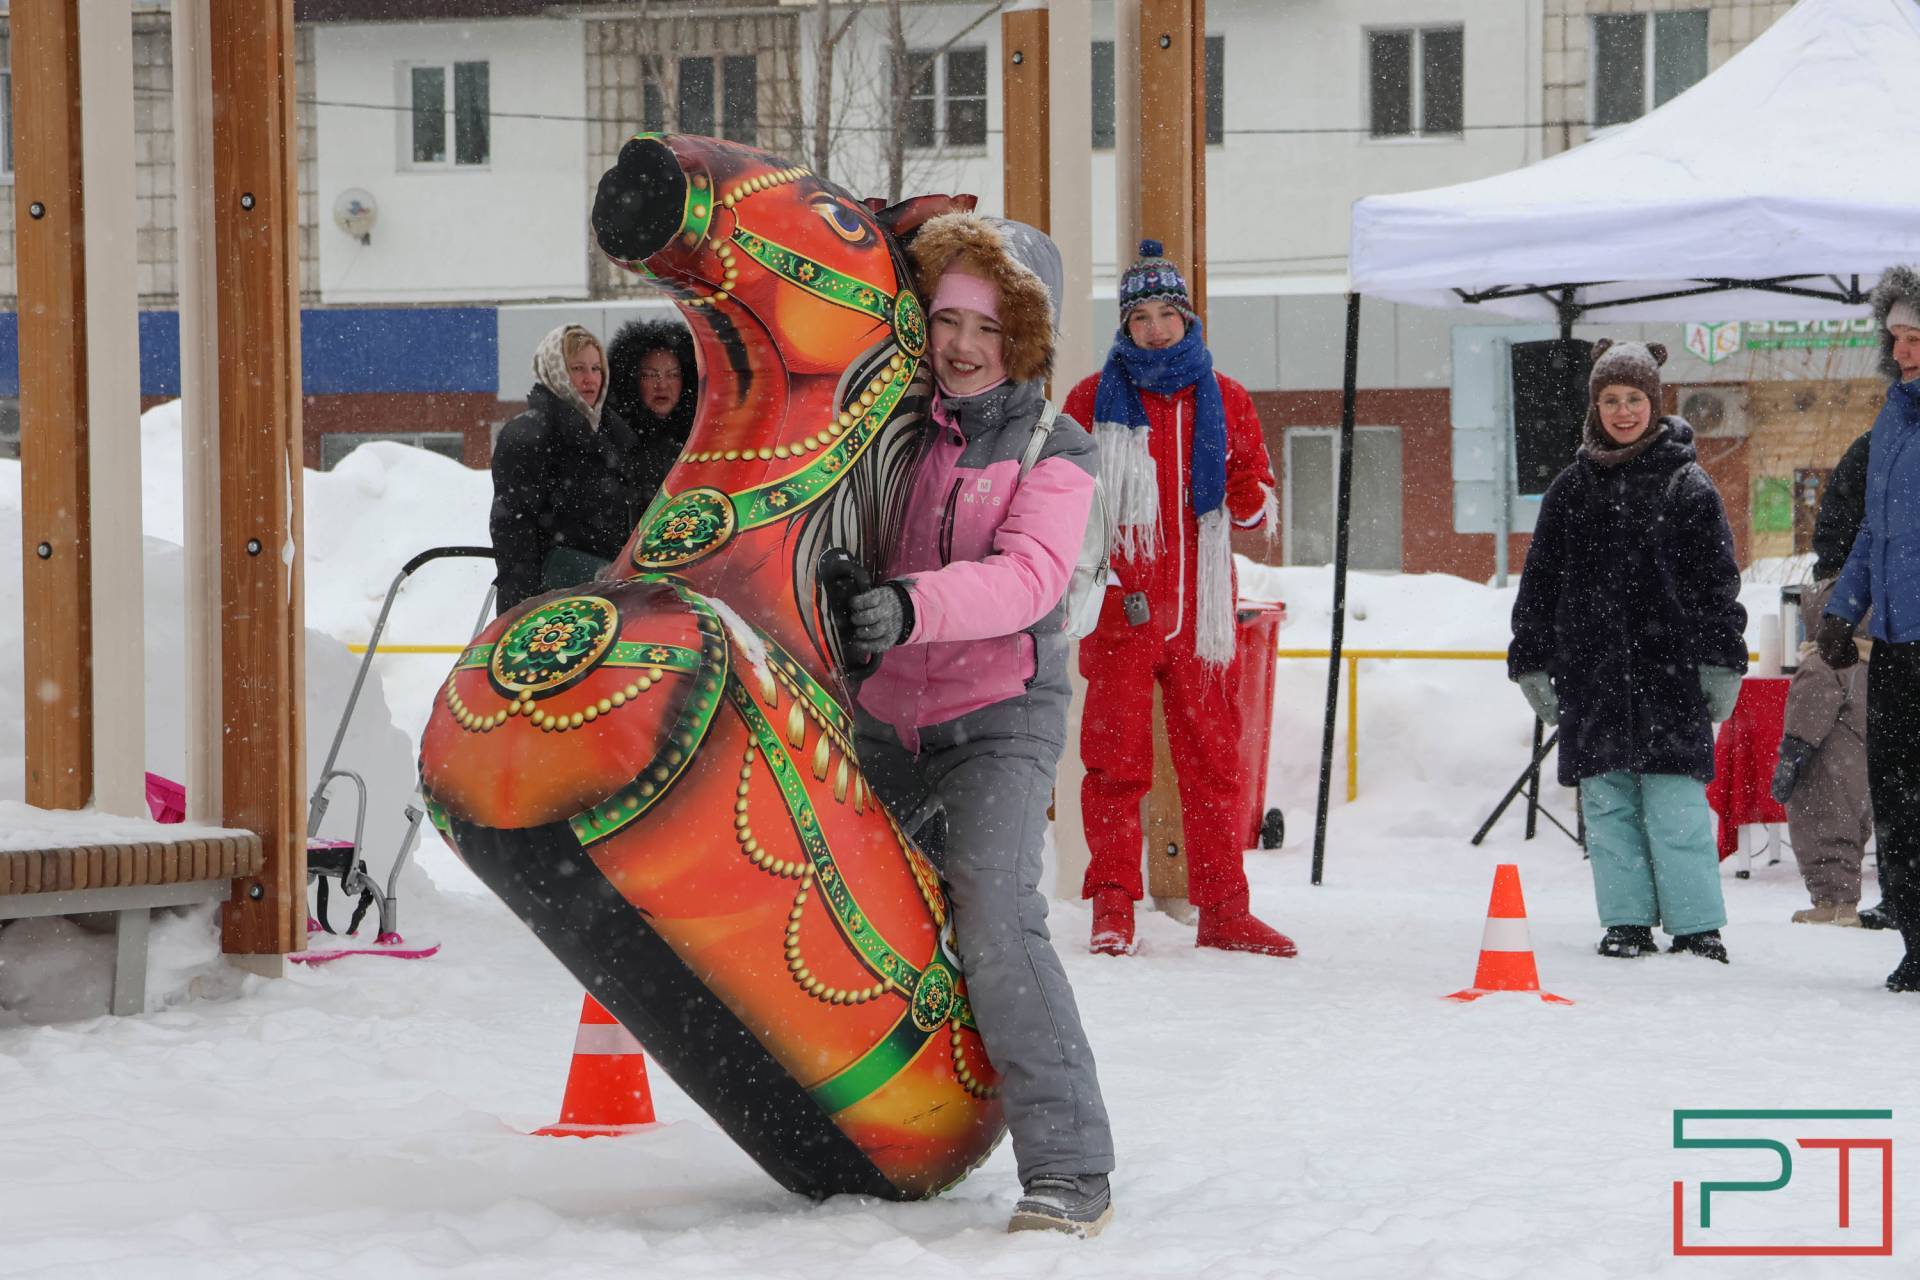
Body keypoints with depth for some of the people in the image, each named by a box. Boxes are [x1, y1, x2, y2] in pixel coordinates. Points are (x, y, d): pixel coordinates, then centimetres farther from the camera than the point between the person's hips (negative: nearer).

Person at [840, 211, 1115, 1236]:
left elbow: (1029, 576, -23)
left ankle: (1068, 1170, -21)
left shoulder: (1053, 455, -6)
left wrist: (914, 605, -39)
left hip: (1000, 714, -6)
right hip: (885, 716, 6)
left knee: (993, 921, -23)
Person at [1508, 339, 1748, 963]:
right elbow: (1540, 583, 16)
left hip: (1669, 669, -3)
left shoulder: (1687, 487, 3)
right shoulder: (1572, 488, 12)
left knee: (1674, 800, -8)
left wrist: (1721, 664, -3)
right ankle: (1627, 921, 10)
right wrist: (1532, 663, 11)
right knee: (1608, 799, 3)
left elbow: (1719, 583, 3)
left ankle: (1697, 925, -3)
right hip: (1591, 671, 3)